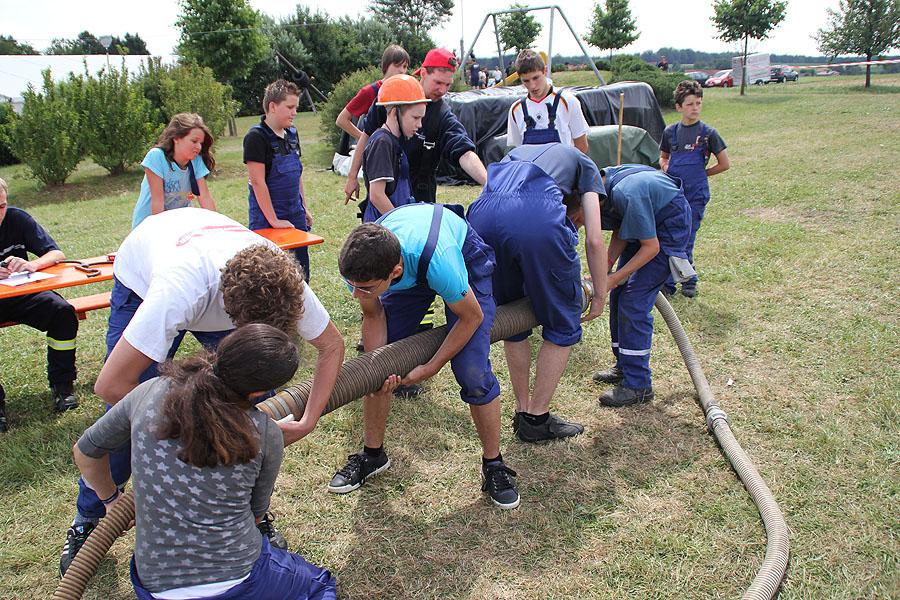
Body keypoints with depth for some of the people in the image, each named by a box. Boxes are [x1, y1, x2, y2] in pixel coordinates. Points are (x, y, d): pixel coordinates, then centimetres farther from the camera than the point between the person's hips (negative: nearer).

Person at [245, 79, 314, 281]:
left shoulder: (292, 133, 8)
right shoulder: (257, 137, -15)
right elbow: (258, 182, -18)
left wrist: (304, 208, 15)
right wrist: (273, 220, -18)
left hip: (295, 215, 7)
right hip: (267, 218, -7)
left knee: (302, 269, 12)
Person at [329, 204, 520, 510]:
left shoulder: (438, 261, -45)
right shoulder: (357, 264, -32)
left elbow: (472, 317, -24)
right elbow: (374, 316, -10)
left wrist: (431, 368, -20)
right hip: (409, 266, 4)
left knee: (473, 373, -16)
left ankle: (494, 464, 7)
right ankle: (372, 455, 20)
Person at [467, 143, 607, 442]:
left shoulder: (518, 152, 44)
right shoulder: (585, 165, 31)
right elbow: (595, 241, 17)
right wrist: (600, 296, 30)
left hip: (481, 214, 5)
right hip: (537, 218, -5)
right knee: (563, 326, 17)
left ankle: (523, 413, 35)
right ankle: (537, 419, 24)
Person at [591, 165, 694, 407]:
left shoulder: (626, 194, -36)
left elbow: (651, 247, -26)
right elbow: (620, 232, -1)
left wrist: (613, 278, -24)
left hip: (670, 226, -9)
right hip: (646, 224, 9)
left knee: (634, 301, -13)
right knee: (618, 295, 8)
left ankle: (638, 384, -5)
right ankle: (624, 366, 22)